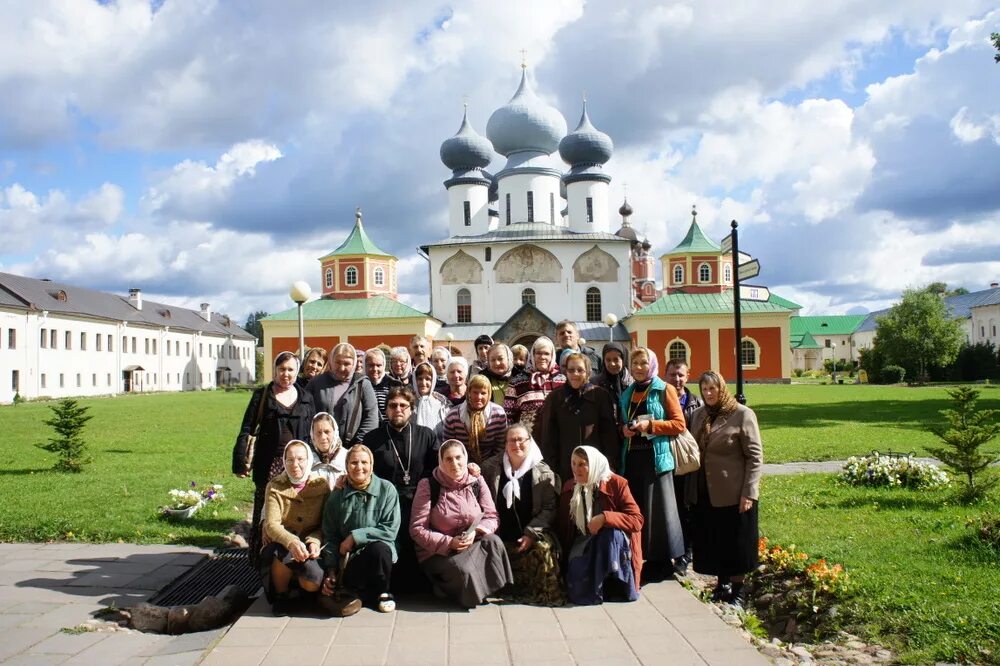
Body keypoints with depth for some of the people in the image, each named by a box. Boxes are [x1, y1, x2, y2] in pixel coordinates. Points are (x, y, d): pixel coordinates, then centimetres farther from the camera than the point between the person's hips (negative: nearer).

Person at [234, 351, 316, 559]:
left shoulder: (306, 398, 9)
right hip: (269, 463, -2)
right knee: (265, 510, 0)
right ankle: (259, 556, 11)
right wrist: (240, 462, -7)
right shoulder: (262, 396, 3)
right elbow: (246, 430, 0)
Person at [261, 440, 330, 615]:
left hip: (310, 546, 1)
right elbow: (271, 525, -14)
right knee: (284, 554, -37)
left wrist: (314, 542, -23)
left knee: (312, 583, -28)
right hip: (281, 544, -1)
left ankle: (296, 584, 14)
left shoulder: (321, 485, 1)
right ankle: (280, 595, -5)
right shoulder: (275, 486, -1)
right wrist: (291, 542, -34)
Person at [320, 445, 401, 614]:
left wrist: (355, 537, -13)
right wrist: (331, 571, -3)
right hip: (349, 557, 2)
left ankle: (382, 592, -7)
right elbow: (330, 536, 9)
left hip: (379, 549, -1)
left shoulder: (386, 489, -1)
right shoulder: (336, 496, 7)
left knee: (379, 548, -38)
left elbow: (390, 529, -9)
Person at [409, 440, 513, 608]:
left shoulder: (477, 484, 1)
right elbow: (417, 529, -11)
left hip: (472, 546, 3)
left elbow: (492, 517, 0)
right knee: (463, 570, -33)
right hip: (437, 552, -3)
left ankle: (493, 590, -6)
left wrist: (475, 533, -21)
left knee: (493, 541, -27)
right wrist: (449, 542, -21)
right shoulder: (429, 486, -9)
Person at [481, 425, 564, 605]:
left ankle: (546, 593, -12)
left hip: (530, 534, -1)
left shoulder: (544, 472, 3)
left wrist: (531, 533, -14)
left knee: (543, 548, -30)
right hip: (500, 536, 2)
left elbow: (550, 508, -5)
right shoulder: (490, 468, 9)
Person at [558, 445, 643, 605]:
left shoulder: (616, 484, -10)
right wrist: (564, 559, 3)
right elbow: (564, 526, 9)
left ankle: (614, 584, -22)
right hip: (583, 543, 1)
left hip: (613, 542, -1)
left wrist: (605, 517, -29)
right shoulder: (569, 487, 2)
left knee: (611, 531, -37)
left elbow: (637, 520, -17)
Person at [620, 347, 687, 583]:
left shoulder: (664, 389, 1)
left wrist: (650, 425, -13)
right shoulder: (627, 393, 17)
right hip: (631, 457, 5)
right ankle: (643, 560, 12)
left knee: (657, 508, -4)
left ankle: (663, 562, 5)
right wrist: (624, 429, 3)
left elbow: (679, 424, -4)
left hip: (656, 456, -5)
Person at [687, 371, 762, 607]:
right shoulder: (699, 415, 9)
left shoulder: (742, 415, -8)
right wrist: (691, 489, 8)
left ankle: (737, 589, 19)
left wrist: (749, 492, -15)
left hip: (733, 493, -5)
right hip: (704, 493, 5)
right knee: (712, 543, 12)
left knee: (736, 543, 5)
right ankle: (722, 584, 27)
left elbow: (755, 456, -10)